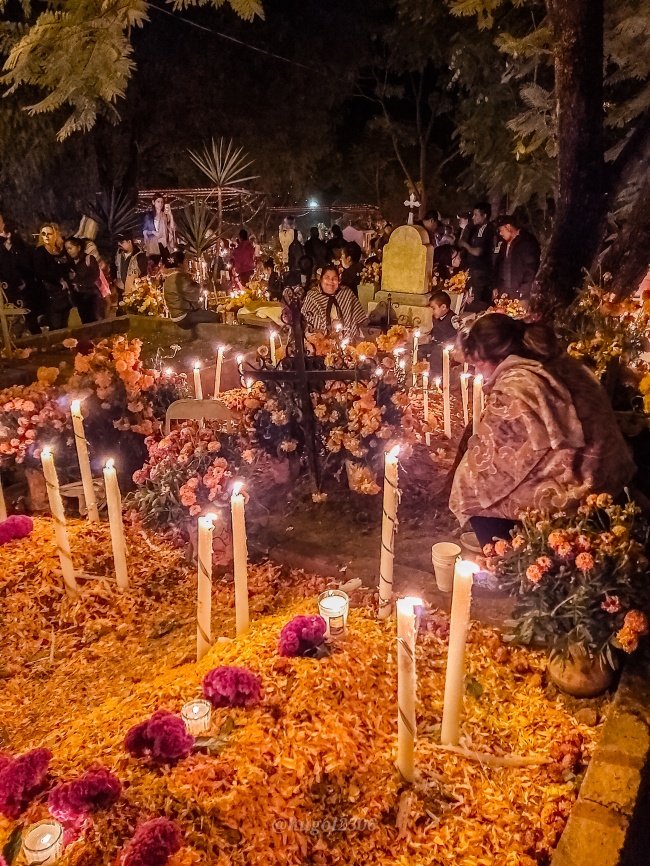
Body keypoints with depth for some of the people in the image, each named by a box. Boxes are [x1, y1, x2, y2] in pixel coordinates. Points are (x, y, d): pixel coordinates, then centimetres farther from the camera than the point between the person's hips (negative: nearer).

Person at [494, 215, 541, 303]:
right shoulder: (504, 245, 18)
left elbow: (531, 269, -12)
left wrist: (523, 292, -15)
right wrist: (496, 288, 14)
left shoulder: (527, 241, -6)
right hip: (503, 294, 7)